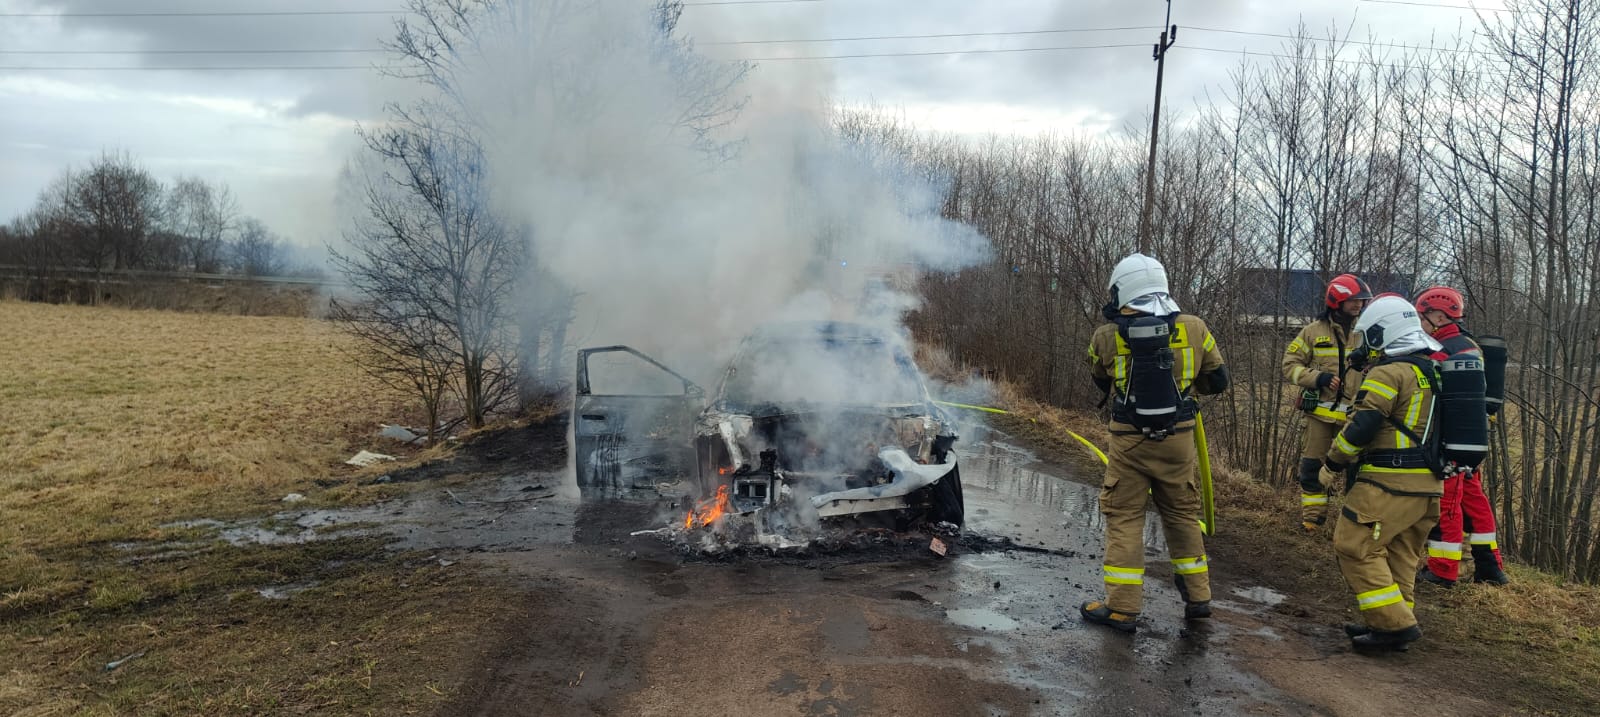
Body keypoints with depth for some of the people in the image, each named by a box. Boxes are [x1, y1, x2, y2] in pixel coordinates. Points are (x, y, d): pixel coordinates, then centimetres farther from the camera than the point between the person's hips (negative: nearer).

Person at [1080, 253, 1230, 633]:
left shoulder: (1106, 336, -10)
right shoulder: (1194, 328, -5)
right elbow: (1217, 380, 6)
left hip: (1130, 441, -2)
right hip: (1178, 439, 3)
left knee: (1124, 518, 6)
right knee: (1182, 512, 18)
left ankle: (1122, 607, 7)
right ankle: (1198, 596, 28)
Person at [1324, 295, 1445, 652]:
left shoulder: (1389, 373, -14)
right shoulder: (1435, 372, 15)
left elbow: (1362, 426, -17)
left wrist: (1335, 458, -2)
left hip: (1390, 482, -9)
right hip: (1429, 484, 9)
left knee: (1356, 547, -5)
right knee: (1400, 555, 16)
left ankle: (1395, 625, -7)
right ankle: (1394, 624, 21)